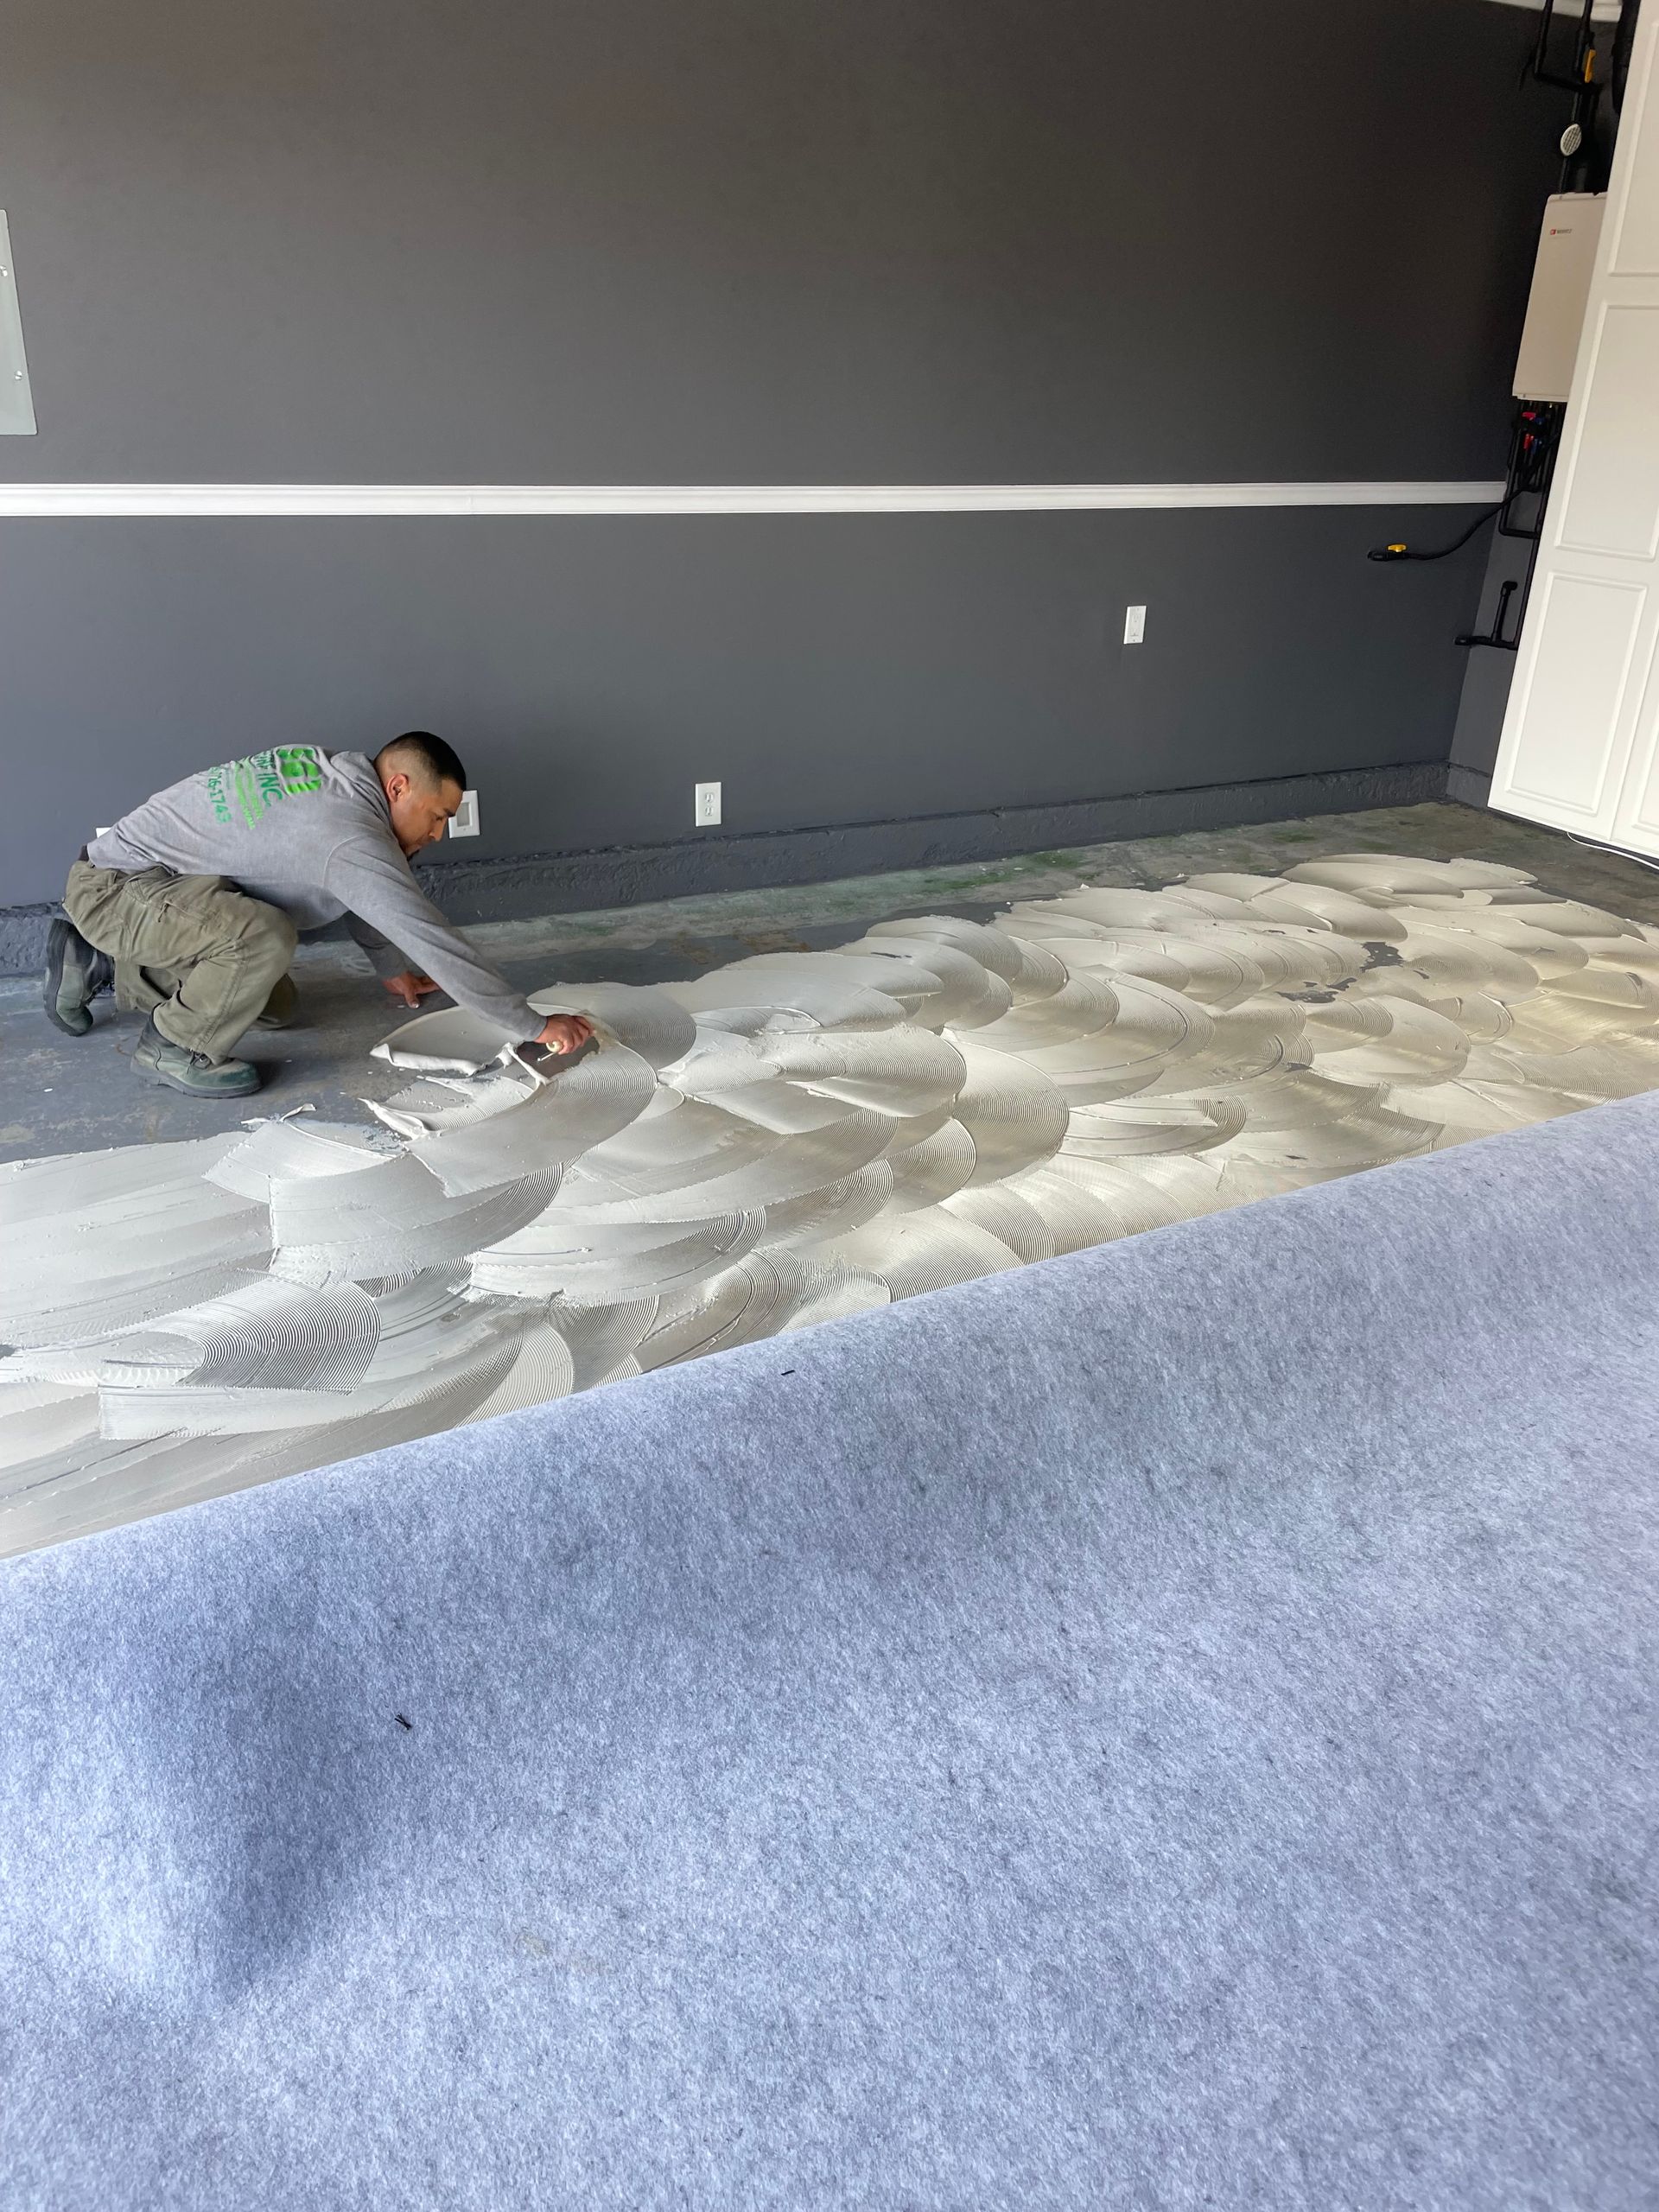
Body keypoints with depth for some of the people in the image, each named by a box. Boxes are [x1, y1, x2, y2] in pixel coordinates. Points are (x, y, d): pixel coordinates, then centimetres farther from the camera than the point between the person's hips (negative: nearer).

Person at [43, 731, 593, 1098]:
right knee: (265, 937, -36)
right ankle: (172, 1051, -10)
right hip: (112, 887, -10)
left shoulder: (333, 771, 0)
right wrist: (534, 1028, -22)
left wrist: (391, 968, 25)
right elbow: (435, 943, -28)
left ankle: (98, 966, 27)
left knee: (275, 1007, 15)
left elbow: (367, 896, 18)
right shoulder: (352, 836, -28)